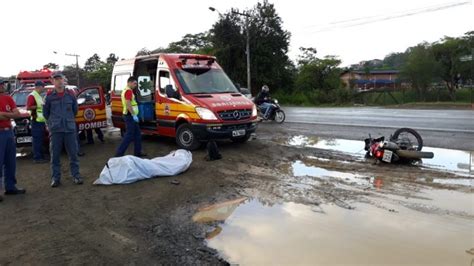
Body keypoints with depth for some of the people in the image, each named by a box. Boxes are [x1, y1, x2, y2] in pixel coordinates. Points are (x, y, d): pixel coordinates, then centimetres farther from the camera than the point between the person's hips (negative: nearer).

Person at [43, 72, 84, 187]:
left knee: (73, 153, 5)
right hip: (55, 130, -1)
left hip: (70, 129, 1)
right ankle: (55, 177, 13)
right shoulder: (49, 96, 0)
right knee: (55, 155, 4)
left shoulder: (71, 94, 4)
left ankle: (76, 175, 14)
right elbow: (45, 112, 11)